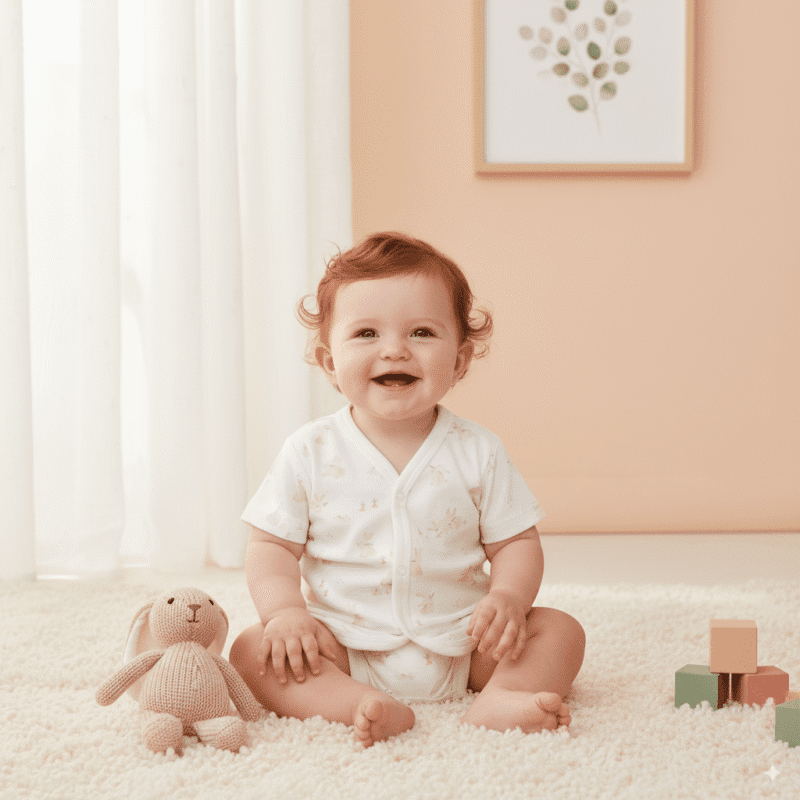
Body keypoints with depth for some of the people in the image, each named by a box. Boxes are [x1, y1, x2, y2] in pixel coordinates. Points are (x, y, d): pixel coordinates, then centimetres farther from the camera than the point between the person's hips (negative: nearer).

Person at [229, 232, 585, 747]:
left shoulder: (477, 452, -2)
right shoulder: (311, 452, -4)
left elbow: (517, 544, 1)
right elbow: (273, 546, 0)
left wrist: (507, 598, -19)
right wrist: (285, 611, -19)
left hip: (459, 647, 1)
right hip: (344, 654, -1)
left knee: (560, 631, -13)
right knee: (252, 651, -23)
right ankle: (368, 707, -39)